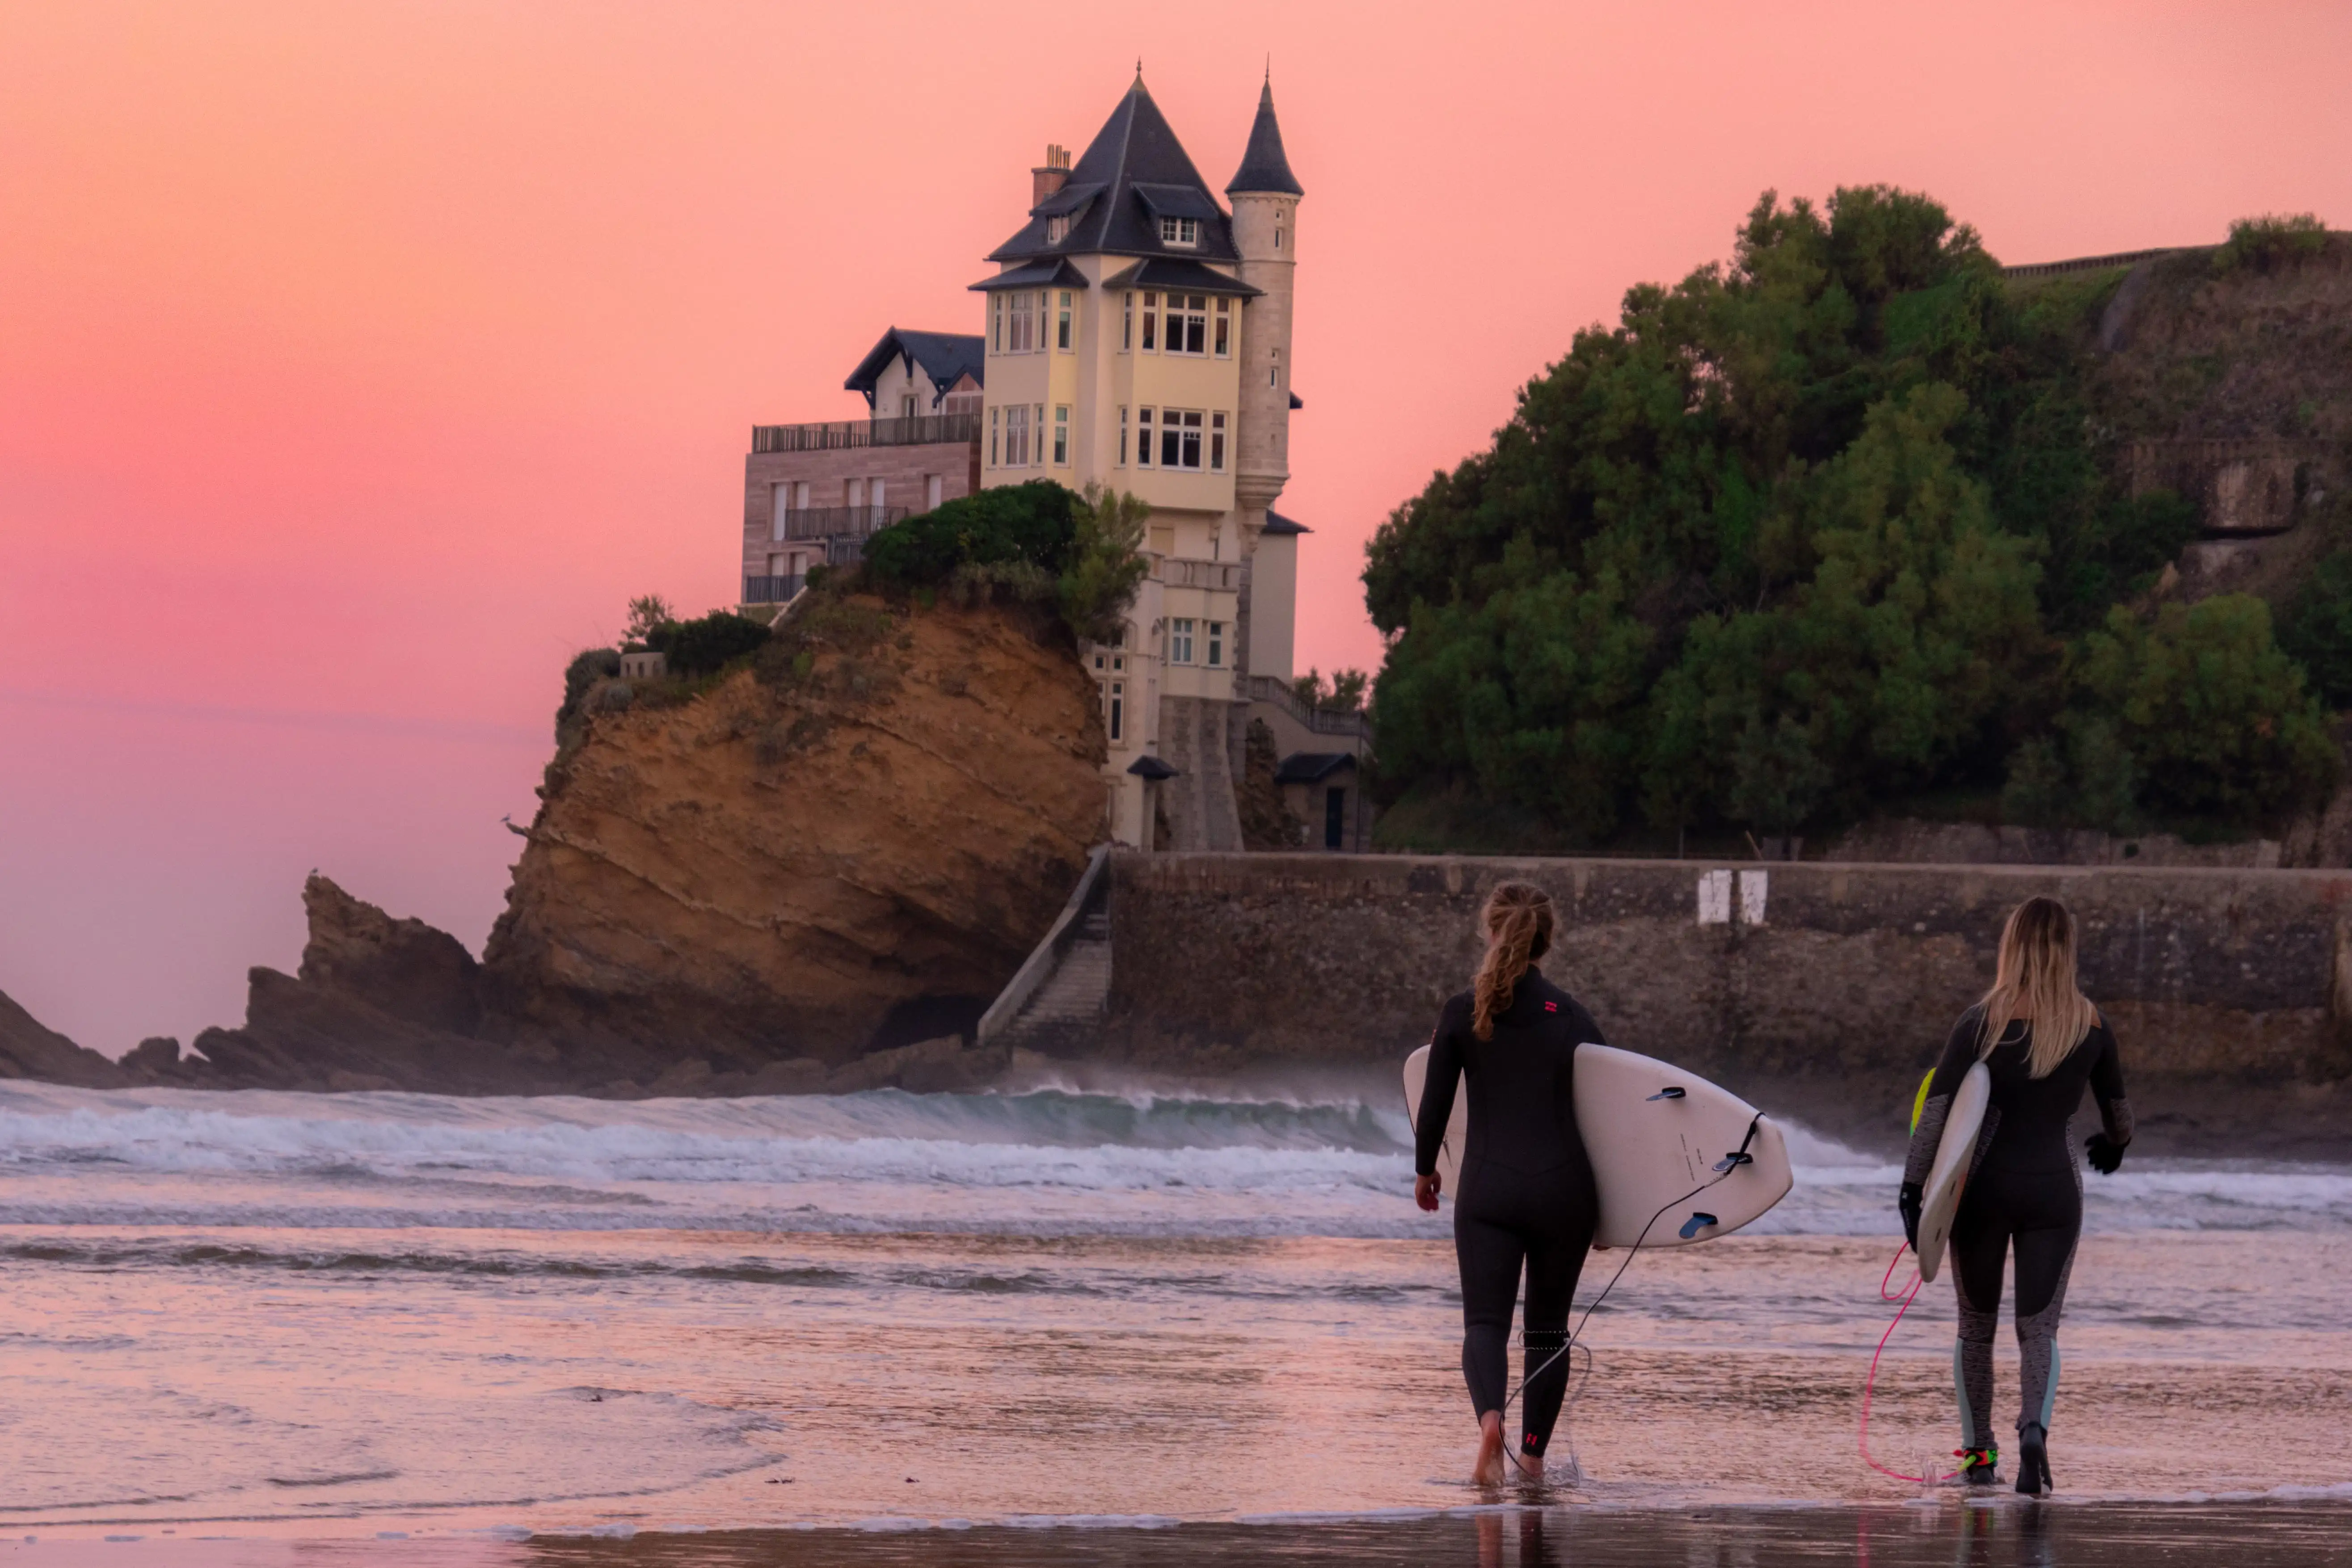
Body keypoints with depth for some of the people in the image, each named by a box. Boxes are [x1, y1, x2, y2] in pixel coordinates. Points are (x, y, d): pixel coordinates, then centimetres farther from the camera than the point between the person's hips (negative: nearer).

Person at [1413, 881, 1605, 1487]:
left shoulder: (1463, 1013, 0)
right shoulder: (1571, 1016, 2)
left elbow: (1434, 1106, 1)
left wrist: (1424, 1171, 19)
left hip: (1488, 1188, -1)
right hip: (1564, 1186, 1)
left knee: (1485, 1321, -3)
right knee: (1548, 1328, 15)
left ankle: (1490, 1417, -32)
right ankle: (1533, 1454, 15)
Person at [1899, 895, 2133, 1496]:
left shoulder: (1981, 1023, -7)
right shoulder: (2092, 1027, 1)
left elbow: (1937, 1107, -13)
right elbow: (2117, 1108, 15)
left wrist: (1913, 1187, -13)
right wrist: (2114, 1142, 37)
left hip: (1984, 1184, -1)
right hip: (2054, 1188, 1)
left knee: (1975, 1326, 15)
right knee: (2039, 1328, 2)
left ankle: (1978, 1452, 21)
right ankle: (2035, 1430, -25)